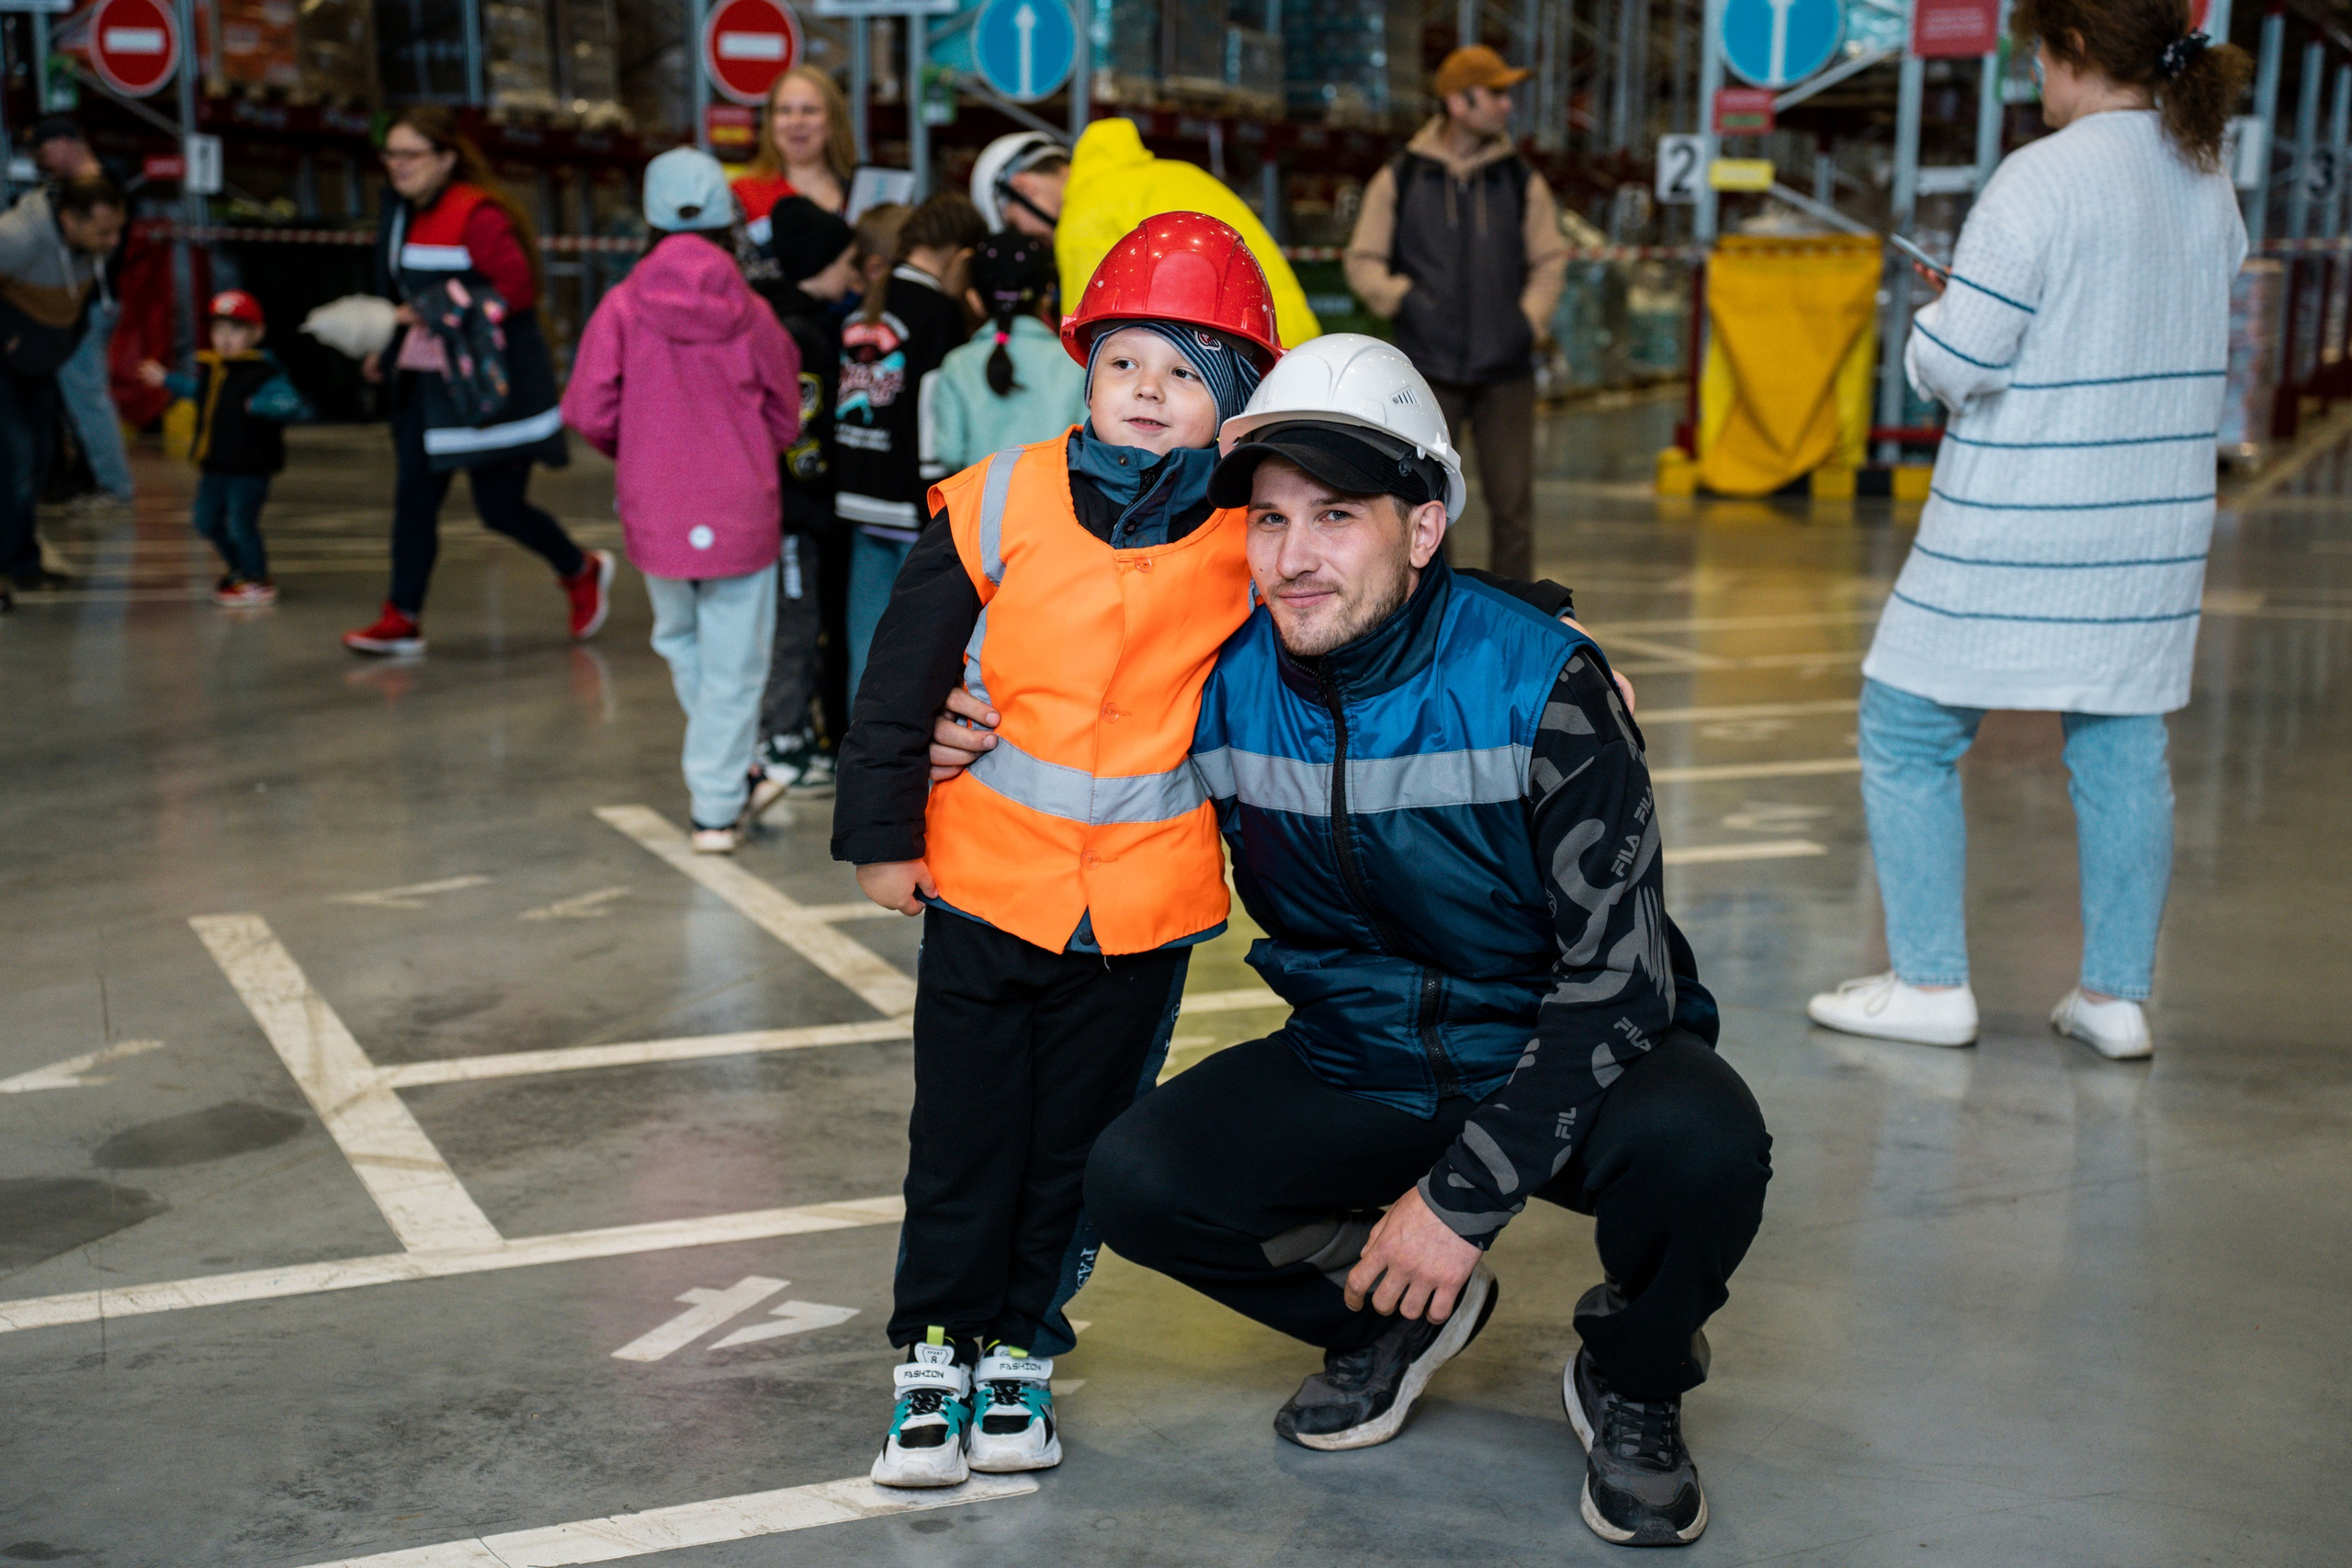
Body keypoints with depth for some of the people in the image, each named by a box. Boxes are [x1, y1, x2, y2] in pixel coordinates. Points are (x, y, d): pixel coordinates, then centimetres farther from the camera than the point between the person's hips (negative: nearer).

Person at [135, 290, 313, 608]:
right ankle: (239, 568, 38)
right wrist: (166, 380, 38)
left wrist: (263, 406, -40)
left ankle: (259, 582, 14)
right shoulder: (210, 369, 7)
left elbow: (296, 408, -27)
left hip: (249, 468, -8)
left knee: (241, 523, -6)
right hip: (215, 467, 8)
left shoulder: (264, 375, -16)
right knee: (207, 521, 16)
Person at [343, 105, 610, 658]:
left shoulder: (477, 215, -16)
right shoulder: (403, 213, 11)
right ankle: (402, 618, 7)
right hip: (425, 380, 8)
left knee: (499, 506, -2)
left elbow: (520, 285, -21)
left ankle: (582, 571, 25)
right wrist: (387, 350, 11)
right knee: (414, 497, 2)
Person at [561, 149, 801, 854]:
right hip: (741, 512, -1)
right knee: (734, 663, 7)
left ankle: (725, 774, 25)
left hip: (654, 512, 1)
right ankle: (717, 807, 8)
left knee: (681, 641, 23)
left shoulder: (622, 307, -8)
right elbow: (785, 422, 2)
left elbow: (589, 412, -7)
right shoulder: (751, 315, -7)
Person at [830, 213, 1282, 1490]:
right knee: (963, 1142, 9)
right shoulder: (1000, 505, -8)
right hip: (986, 883, -1)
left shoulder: (1251, 527, -4)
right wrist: (882, 834, -1)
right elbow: (905, 675, -3)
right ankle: (936, 1348, 25)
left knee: (1079, 1145, 13)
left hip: (1149, 903, 1)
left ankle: (1021, 1347, 29)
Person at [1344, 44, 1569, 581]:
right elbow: (1363, 261, 5)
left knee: (1512, 503, -2)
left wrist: (1530, 320, -2)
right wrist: (1404, 300, -11)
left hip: (1505, 373, 1)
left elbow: (1550, 260, 11)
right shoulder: (1399, 179, 2)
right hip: (1428, 369, -1)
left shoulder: (1521, 181, 6)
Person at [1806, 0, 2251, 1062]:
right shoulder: (2210, 186, 8)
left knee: (1906, 738, 6)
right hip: (2159, 530, 7)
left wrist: (1930, 324, 4)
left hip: (2020, 529, -7)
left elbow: (1955, 361, -17)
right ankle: (2117, 995, 17)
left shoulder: (2044, 180, -16)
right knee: (2123, 752, 13)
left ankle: (1931, 985, 9)